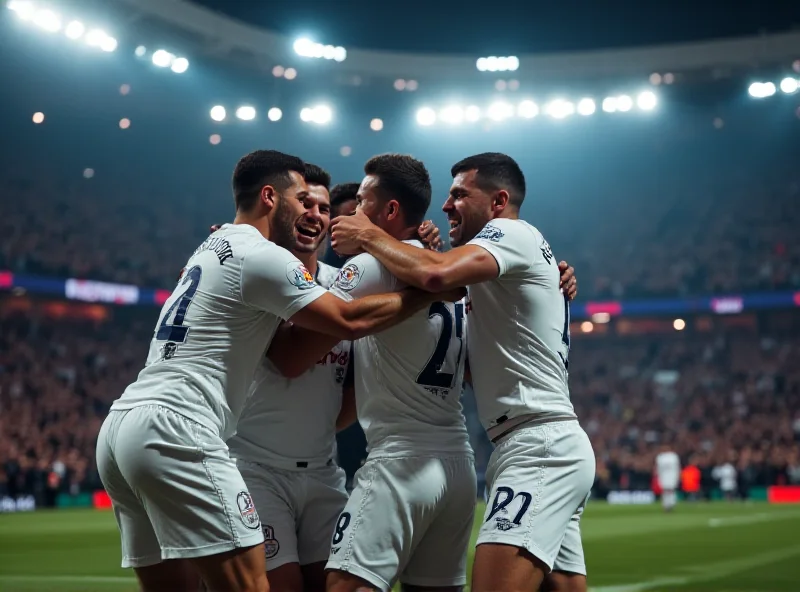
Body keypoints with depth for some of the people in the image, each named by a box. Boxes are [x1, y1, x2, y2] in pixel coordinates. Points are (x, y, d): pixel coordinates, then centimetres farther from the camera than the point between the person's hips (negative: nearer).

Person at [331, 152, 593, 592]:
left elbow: (435, 275, -23)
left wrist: (369, 236, -7)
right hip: (550, 447, 11)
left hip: (540, 445, -11)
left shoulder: (514, 233, -4)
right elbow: (485, 368, 24)